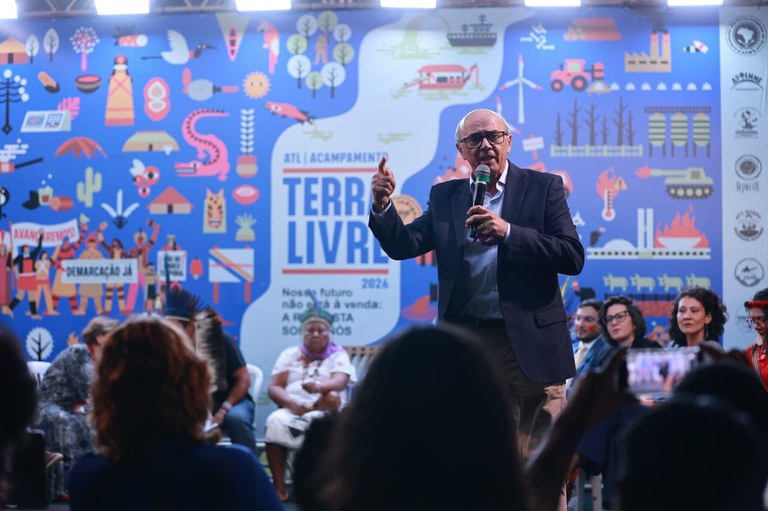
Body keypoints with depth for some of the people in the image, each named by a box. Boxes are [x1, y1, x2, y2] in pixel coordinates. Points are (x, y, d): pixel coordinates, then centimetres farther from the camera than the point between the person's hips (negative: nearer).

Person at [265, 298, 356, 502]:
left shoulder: (338, 355, 10)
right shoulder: (289, 354, 16)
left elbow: (339, 381, -12)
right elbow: (273, 387, 6)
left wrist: (318, 386, -36)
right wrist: (292, 404, -16)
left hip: (324, 411, -2)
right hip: (291, 408, 2)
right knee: (275, 422, -33)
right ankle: (279, 487, -31)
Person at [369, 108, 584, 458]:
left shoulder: (543, 187, 3)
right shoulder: (445, 197, 12)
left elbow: (573, 257, -6)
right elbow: (402, 246, 5)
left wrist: (508, 232, -16)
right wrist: (382, 206, -14)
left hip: (531, 341, -3)